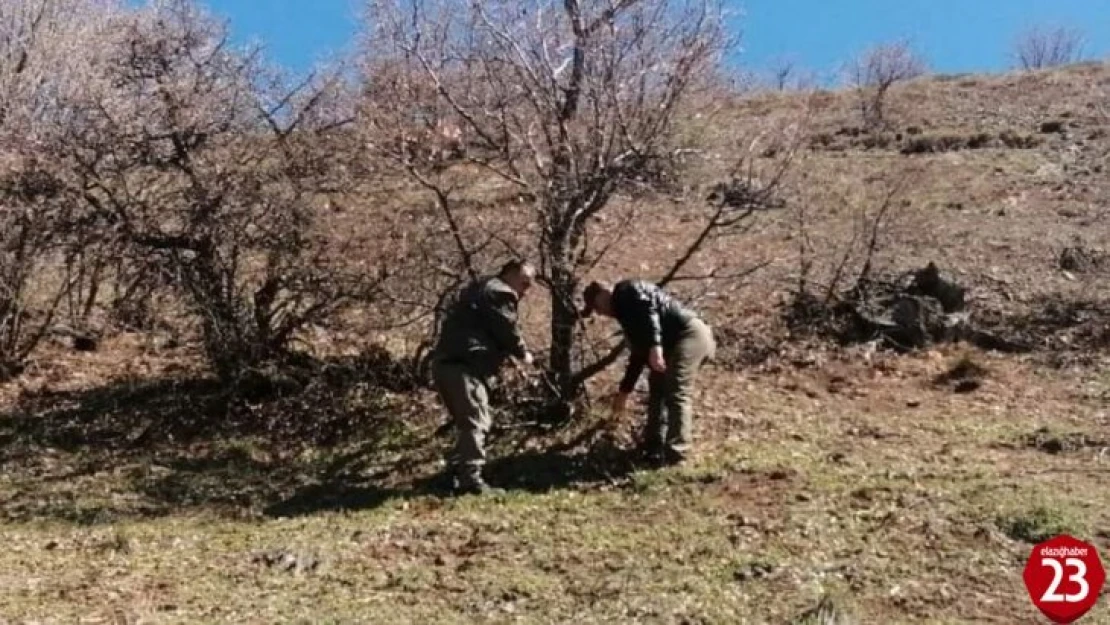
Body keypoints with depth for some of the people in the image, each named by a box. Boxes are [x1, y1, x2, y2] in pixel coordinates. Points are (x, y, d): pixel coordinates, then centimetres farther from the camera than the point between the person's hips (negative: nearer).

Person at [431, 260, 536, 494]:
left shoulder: (480, 288, 29)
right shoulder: (500, 293, -2)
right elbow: (507, 330, -4)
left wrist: (509, 354, 19)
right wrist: (523, 354, 14)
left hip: (446, 362, 10)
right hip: (464, 365, -10)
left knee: (467, 422, 20)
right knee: (475, 422, -11)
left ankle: (457, 471, 25)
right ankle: (470, 478, -15)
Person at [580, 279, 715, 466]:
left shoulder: (626, 291, -2)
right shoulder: (626, 310, 26)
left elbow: (649, 309, -23)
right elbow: (639, 352, 30)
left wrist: (655, 347, -34)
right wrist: (624, 391, 34)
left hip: (690, 334, -11)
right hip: (676, 342, 11)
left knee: (677, 394, -14)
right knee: (658, 386, 19)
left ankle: (675, 452, -12)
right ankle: (654, 444, 26)